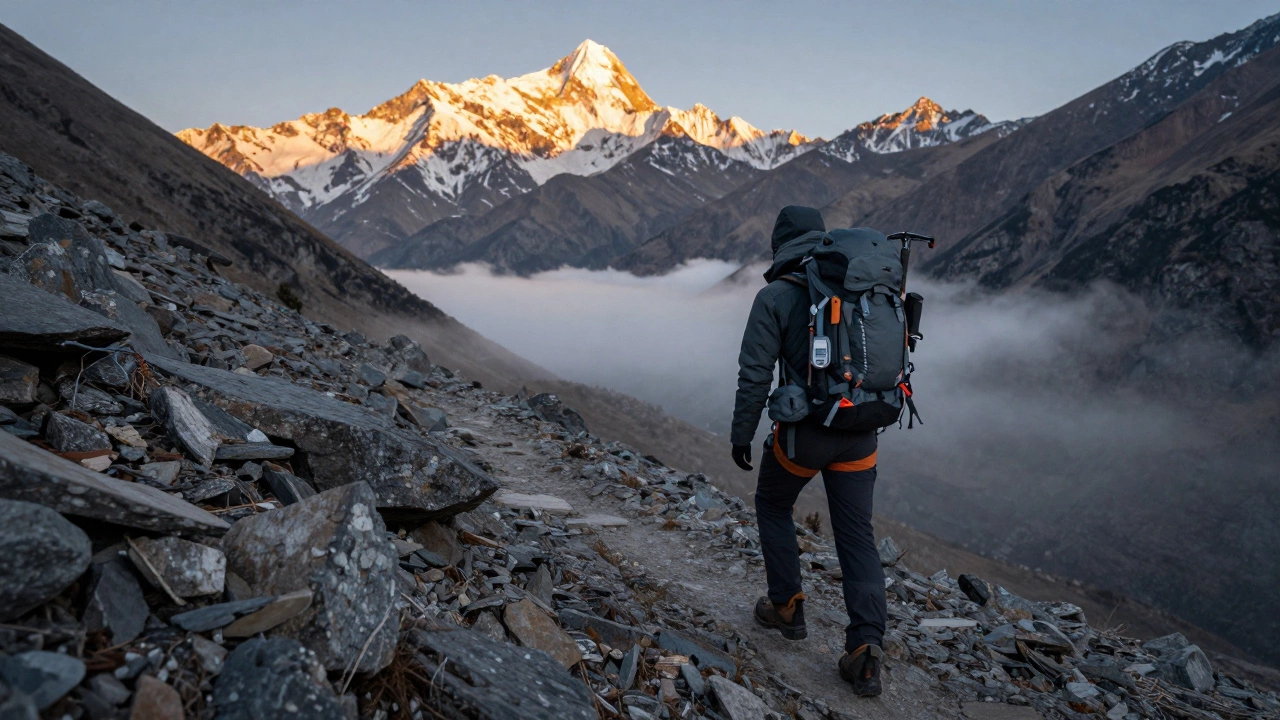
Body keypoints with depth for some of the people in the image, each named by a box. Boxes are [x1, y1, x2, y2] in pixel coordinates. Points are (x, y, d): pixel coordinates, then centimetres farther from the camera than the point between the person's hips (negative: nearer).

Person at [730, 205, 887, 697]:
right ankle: (865, 647, 0)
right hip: (860, 434, 4)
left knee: (772, 505, 23)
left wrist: (741, 435, -2)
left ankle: (786, 607, 29)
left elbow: (755, 375, -13)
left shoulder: (775, 297, -9)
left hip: (803, 432, -4)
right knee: (857, 536, 9)